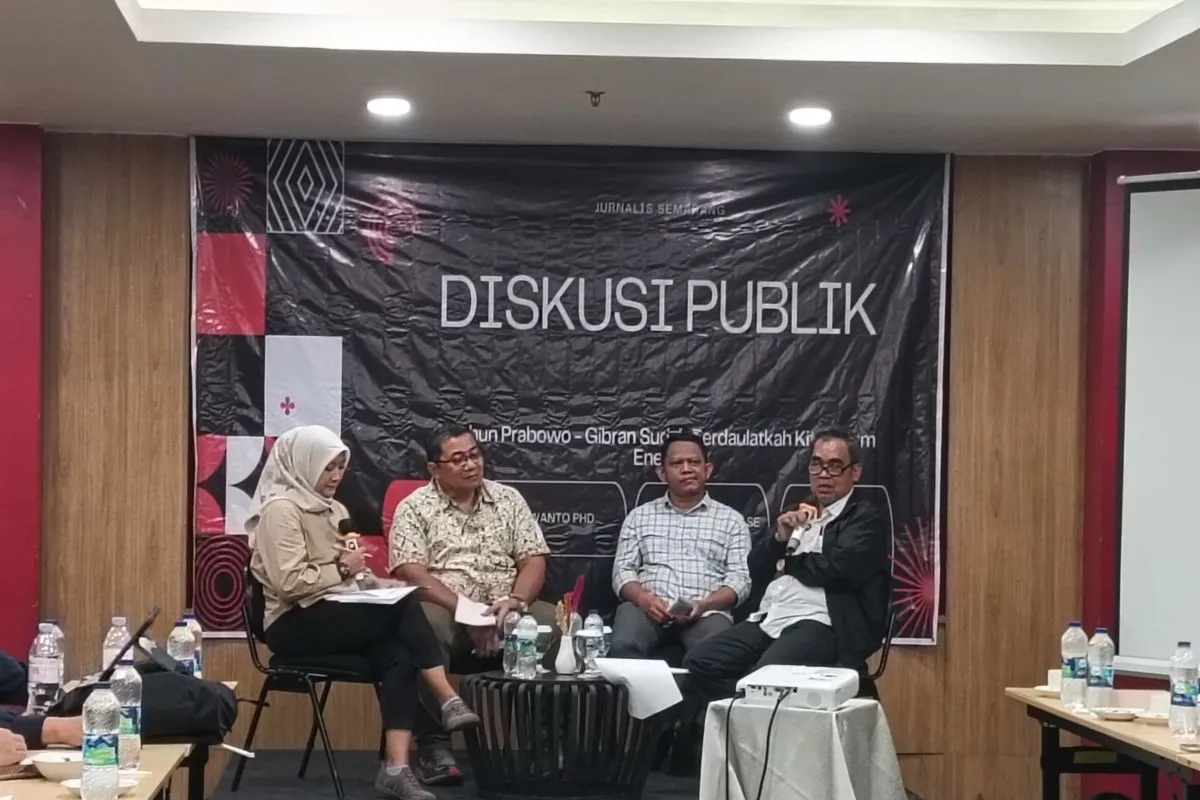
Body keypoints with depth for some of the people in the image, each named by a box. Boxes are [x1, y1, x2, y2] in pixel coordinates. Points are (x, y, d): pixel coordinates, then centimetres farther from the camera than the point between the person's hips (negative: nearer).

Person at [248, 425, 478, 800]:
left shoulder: (332, 509, 18)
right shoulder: (282, 508, -9)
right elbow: (290, 582, -20)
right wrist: (342, 569, -12)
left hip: (335, 614, 8)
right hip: (296, 623, -8)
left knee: (398, 658, -24)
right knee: (404, 605, -25)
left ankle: (396, 768, -30)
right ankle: (449, 701, -22)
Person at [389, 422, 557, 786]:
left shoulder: (509, 499, 13)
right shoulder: (414, 508, 3)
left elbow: (534, 561, 6)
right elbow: (411, 573, -9)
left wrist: (514, 600, -15)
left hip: (506, 611, 3)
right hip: (446, 611, -3)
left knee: (553, 622, -26)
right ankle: (433, 744, -26)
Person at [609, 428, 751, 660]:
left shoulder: (731, 520, 15)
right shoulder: (640, 516, 20)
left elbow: (739, 578, 7)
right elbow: (623, 570, 13)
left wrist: (704, 605, -13)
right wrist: (644, 599, -10)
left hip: (706, 613, -1)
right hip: (648, 609, 1)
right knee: (623, 647, -34)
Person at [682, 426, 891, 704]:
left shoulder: (866, 519, 2)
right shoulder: (799, 513, 24)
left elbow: (835, 567, -15)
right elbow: (756, 568, 19)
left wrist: (788, 561, 4)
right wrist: (780, 537, -1)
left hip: (819, 624, -7)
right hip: (769, 619, 7)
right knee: (699, 662, -14)